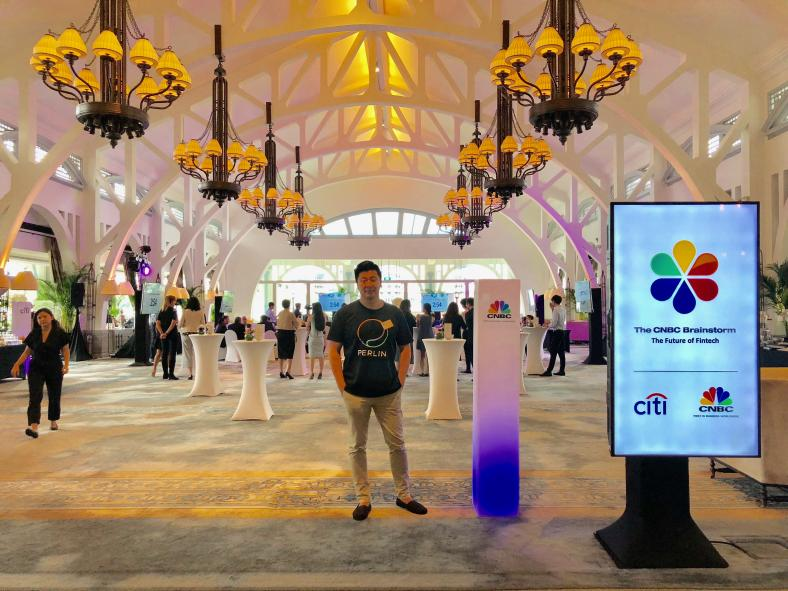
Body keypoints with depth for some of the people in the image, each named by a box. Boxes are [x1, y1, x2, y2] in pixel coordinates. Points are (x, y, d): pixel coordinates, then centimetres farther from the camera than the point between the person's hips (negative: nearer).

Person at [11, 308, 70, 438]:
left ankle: (53, 422, 32)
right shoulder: (33, 334, 2)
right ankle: (33, 427, -21)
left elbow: (65, 350, -2)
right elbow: (27, 352, 9)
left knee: (54, 397, 10)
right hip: (36, 369, 1)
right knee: (35, 396, -12)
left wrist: (66, 365, -15)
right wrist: (17, 365, -2)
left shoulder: (60, 333, -6)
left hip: (54, 369, -1)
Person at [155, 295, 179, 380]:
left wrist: (162, 333, -7)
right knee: (172, 354, -2)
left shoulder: (161, 311, 9)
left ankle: (165, 374, 15)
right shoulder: (173, 311, -7)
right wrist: (166, 333, -16)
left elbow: (157, 324, 1)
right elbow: (173, 323, -18)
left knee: (164, 354, 10)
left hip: (164, 336, 5)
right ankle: (171, 374, -5)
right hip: (172, 335, -5)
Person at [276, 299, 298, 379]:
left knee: (281, 354, 12)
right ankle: (288, 371, -11)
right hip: (289, 334, -5)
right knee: (290, 354, 1)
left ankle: (281, 372, 16)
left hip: (280, 334, 5)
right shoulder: (291, 314, -11)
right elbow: (296, 325, -6)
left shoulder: (279, 314, 2)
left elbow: (277, 324, 12)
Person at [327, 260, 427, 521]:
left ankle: (404, 495, 25)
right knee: (358, 446, 9)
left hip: (389, 392, 1)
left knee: (397, 444, 8)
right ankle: (363, 499, 22)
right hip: (356, 393, -1)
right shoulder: (346, 313, -3)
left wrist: (400, 380, 1)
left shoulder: (394, 313, 2)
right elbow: (333, 349, -1)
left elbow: (405, 348, 10)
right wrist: (342, 385, -6)